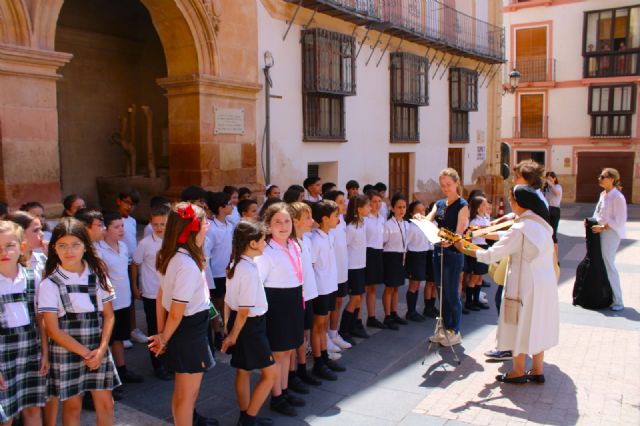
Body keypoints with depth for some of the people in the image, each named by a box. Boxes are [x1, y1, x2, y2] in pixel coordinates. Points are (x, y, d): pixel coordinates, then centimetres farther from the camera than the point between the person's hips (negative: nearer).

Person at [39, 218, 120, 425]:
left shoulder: (98, 275, -1)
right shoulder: (49, 284, -10)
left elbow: (108, 315, 2)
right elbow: (53, 330, -9)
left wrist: (101, 349, -9)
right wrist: (85, 353, -11)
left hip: (98, 350, 2)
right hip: (66, 352, -2)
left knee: (105, 403, 7)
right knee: (72, 406, 10)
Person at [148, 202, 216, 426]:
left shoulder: (172, 257, 0)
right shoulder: (188, 265, -28)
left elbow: (161, 296, 7)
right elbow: (176, 313, -24)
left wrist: (160, 333, 12)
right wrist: (163, 340, -7)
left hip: (185, 327, 10)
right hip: (190, 330, -10)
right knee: (188, 392, 9)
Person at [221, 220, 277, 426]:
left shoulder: (234, 265, 2)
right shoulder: (249, 270, -24)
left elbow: (228, 299, 9)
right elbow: (244, 310, -23)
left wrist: (228, 324, 15)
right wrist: (233, 336, -12)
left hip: (237, 321, 10)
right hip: (250, 325, -10)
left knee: (243, 370, 20)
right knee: (270, 373, 2)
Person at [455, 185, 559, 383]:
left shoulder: (520, 229, -20)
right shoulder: (542, 224, 5)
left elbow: (491, 255, -21)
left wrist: (464, 249, -11)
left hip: (526, 284, -8)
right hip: (546, 283, 8)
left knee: (520, 326, 6)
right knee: (537, 324, 16)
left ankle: (518, 372, 19)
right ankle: (538, 370, 25)